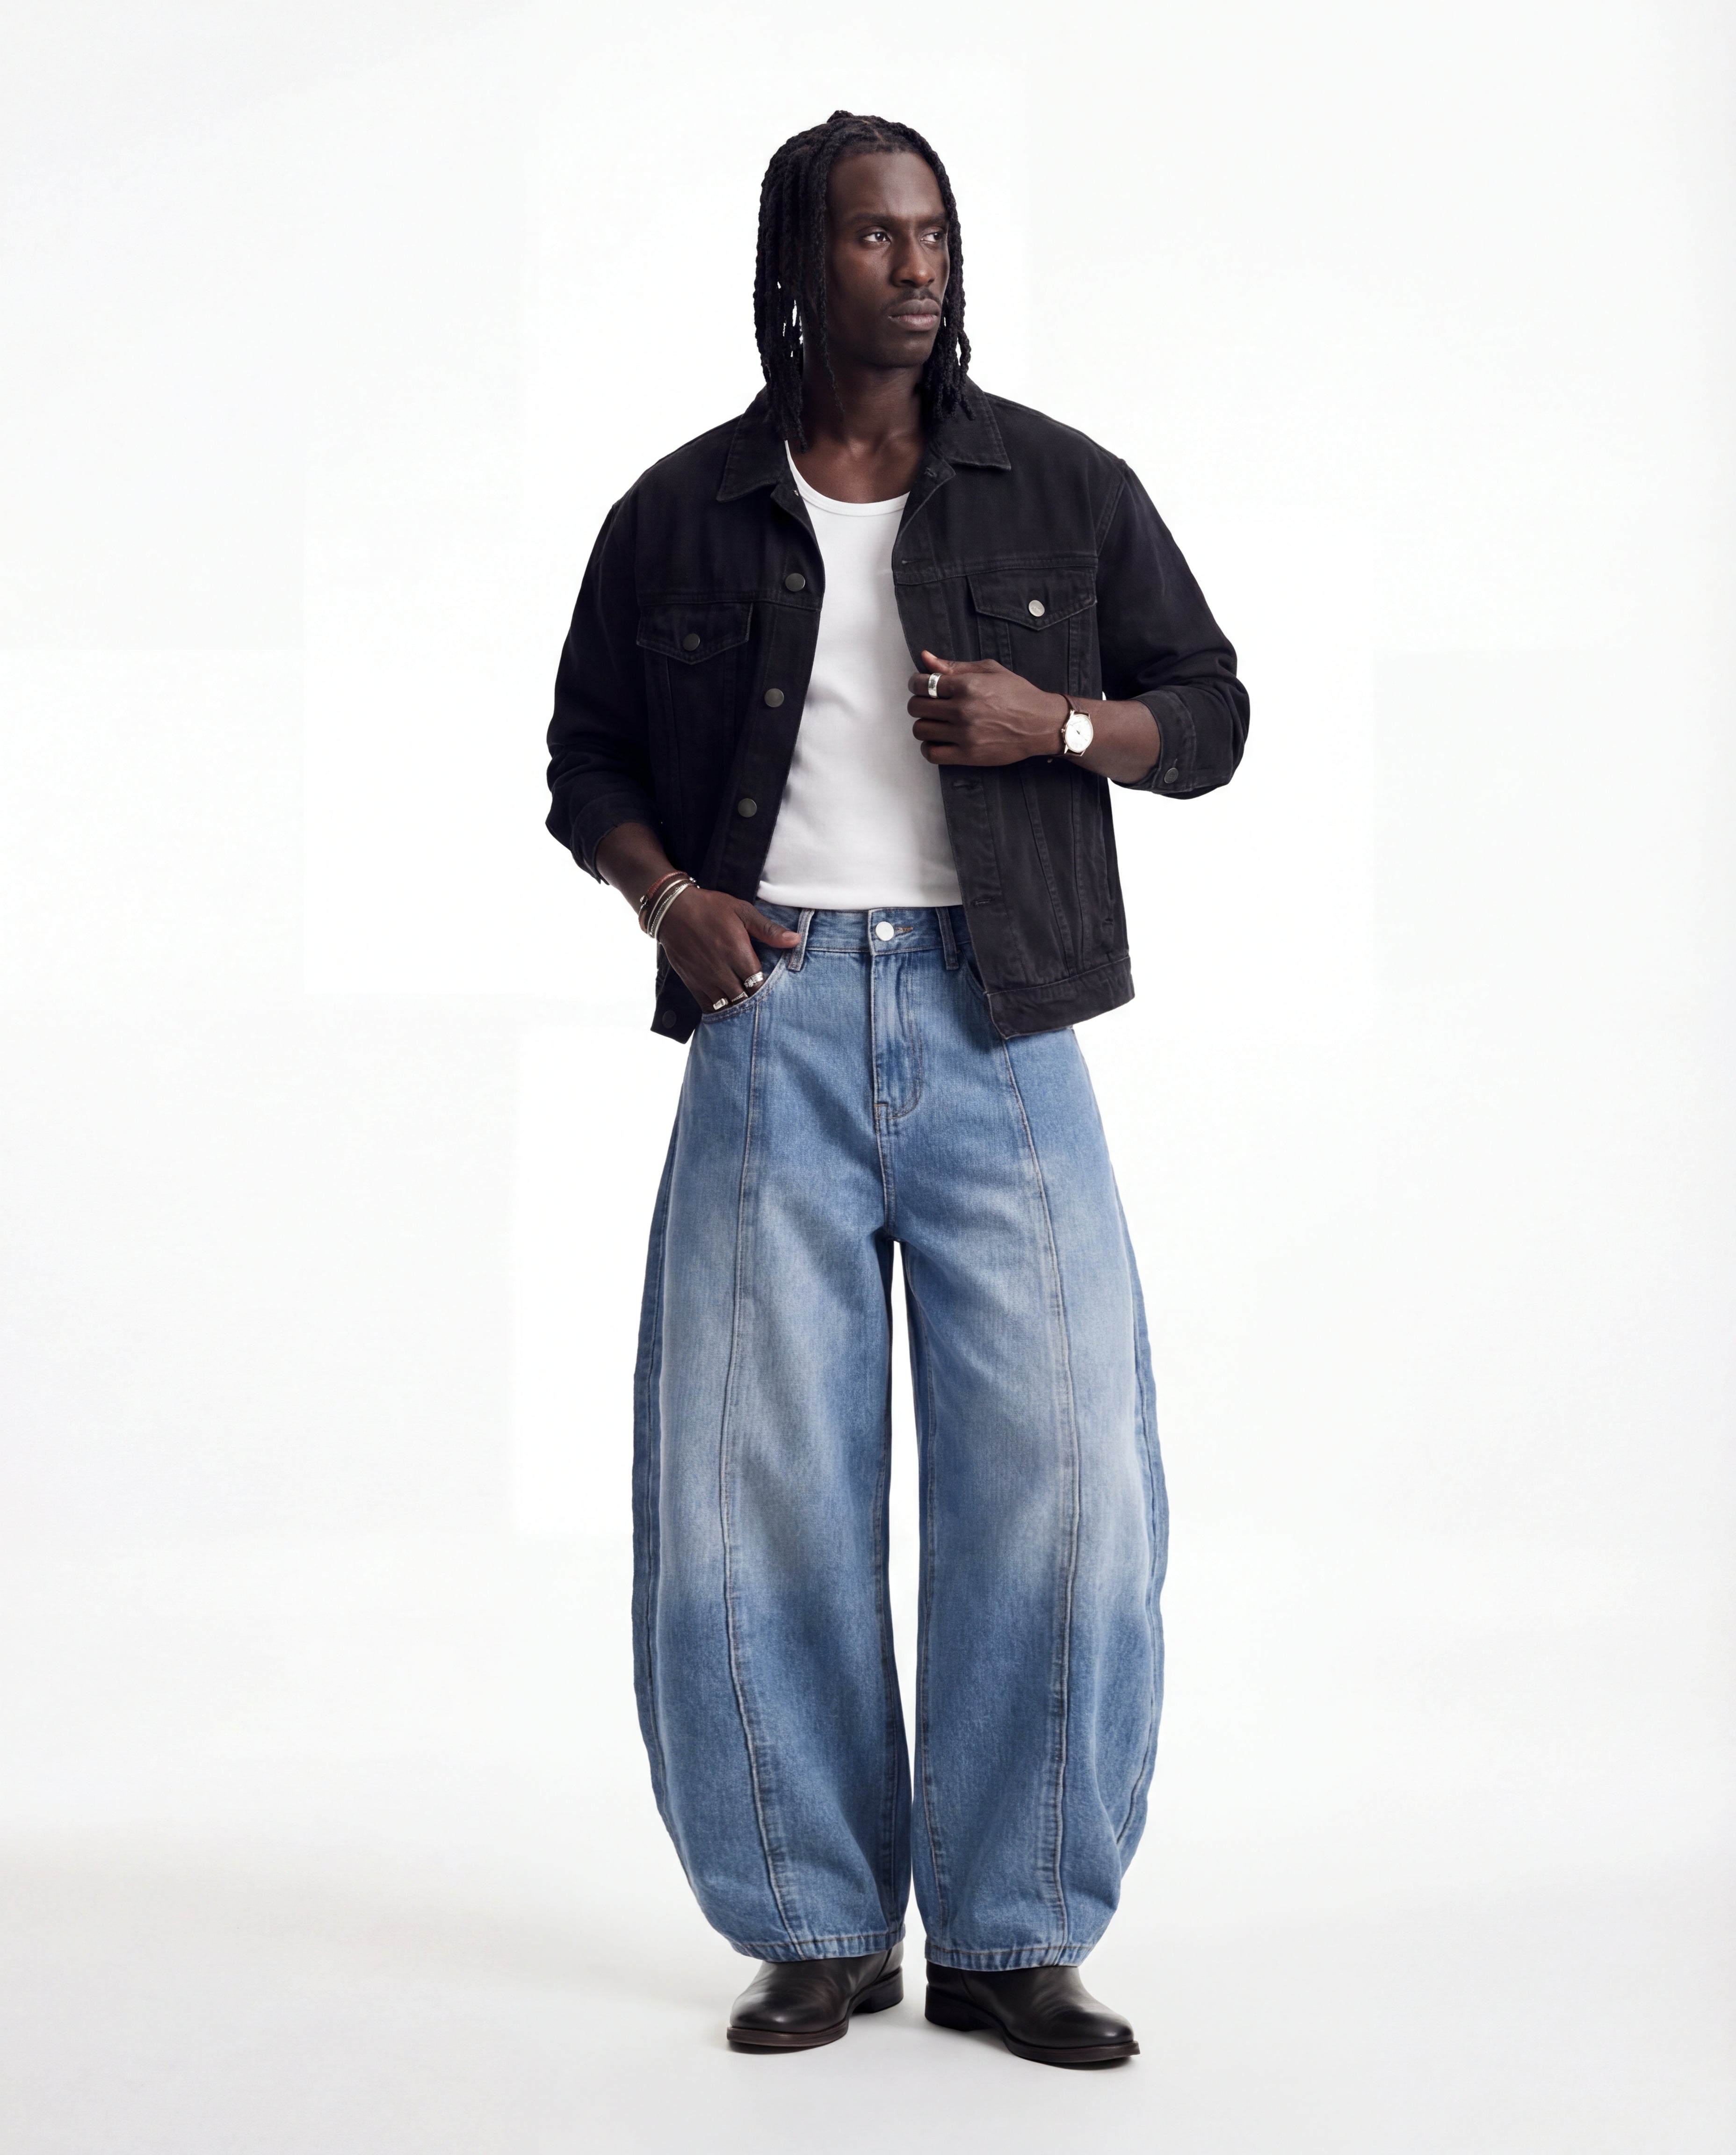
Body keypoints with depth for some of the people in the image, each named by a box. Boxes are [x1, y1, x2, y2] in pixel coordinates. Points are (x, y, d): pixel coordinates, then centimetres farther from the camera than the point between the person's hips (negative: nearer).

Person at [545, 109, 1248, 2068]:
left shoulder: (1062, 488, 7)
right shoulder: (680, 516, 8)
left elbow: (1210, 714, 12)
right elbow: (587, 757, 16)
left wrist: (1059, 722, -8)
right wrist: (667, 896, -4)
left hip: (996, 1025, 0)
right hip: (772, 1024, 0)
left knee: (1056, 1479, -5)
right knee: (750, 1489, 0)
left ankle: (1014, 1938, 9)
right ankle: (819, 1929, 15)